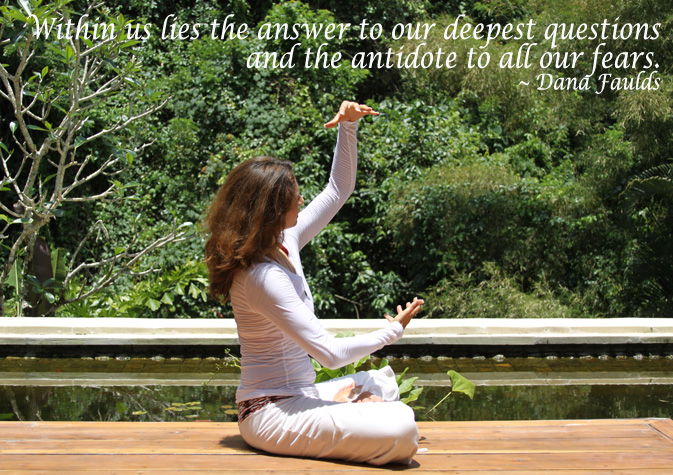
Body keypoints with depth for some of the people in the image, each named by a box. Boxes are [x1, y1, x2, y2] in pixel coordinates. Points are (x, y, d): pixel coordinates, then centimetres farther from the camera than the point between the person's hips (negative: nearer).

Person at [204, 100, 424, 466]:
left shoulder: (285, 243, 4)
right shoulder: (261, 276, -24)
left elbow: (338, 190, 15)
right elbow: (329, 353, -24)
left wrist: (348, 127, 2)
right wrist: (393, 331, -10)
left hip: (296, 395, 10)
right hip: (271, 413, -10)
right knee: (400, 430, -26)